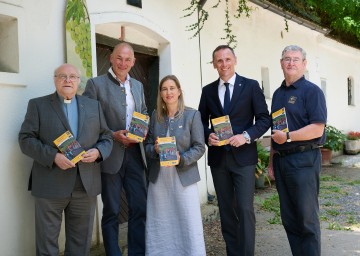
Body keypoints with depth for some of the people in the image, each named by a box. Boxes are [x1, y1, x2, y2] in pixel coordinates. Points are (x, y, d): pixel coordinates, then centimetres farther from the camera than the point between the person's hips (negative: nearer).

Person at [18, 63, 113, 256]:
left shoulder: (94, 106, 14)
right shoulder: (38, 105, 5)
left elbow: (106, 137, 13)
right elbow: (26, 139, -3)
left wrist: (98, 151, -9)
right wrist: (53, 156, -17)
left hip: (86, 185, 3)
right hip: (50, 185, -2)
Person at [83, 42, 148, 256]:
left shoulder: (138, 86, 13)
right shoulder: (96, 84, -4)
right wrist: (113, 135, -18)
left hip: (135, 153, 5)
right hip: (111, 155, -5)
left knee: (140, 208, 7)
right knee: (112, 211, 6)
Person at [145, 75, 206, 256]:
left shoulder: (192, 115, -3)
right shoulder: (155, 116, 7)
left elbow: (199, 147, -5)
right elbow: (147, 145, 9)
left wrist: (182, 159, -20)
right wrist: (155, 149, -13)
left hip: (183, 176, -3)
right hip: (158, 177, 3)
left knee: (189, 223, -1)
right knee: (161, 223, 10)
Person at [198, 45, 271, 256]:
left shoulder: (251, 86, 0)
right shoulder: (208, 90, 9)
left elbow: (264, 119, -1)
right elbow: (202, 121, 13)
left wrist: (246, 136, -17)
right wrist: (208, 135, -8)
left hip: (243, 156, -3)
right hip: (218, 157, 4)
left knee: (245, 209, -8)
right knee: (226, 209, 11)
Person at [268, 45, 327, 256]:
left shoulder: (312, 91, -5)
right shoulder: (278, 93, 16)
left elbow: (317, 129, -14)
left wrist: (288, 137, -19)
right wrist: (272, 160, 15)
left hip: (303, 160, -7)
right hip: (281, 160, 7)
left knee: (307, 218, 0)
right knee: (289, 217, 12)